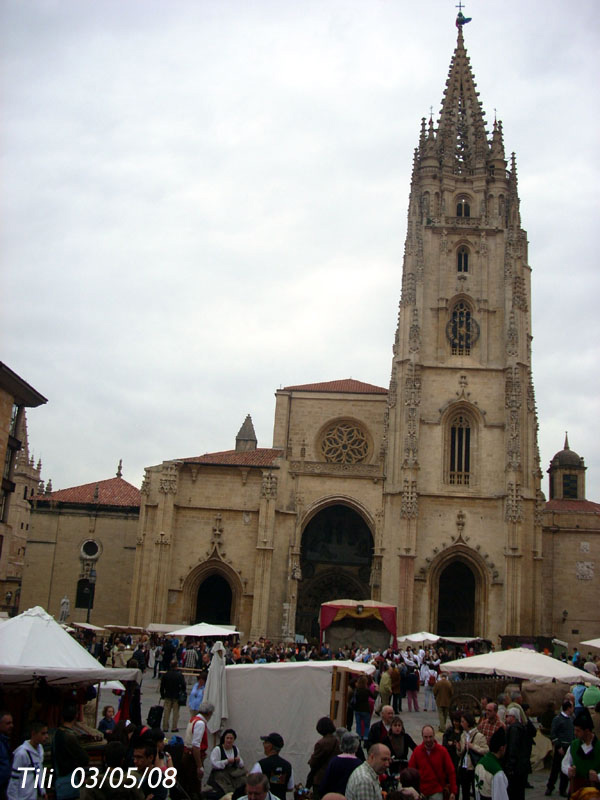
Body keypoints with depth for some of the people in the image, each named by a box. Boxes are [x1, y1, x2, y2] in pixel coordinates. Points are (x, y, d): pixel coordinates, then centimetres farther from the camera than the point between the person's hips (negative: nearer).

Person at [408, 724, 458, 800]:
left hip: (437, 792, -1)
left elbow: (451, 772, -3)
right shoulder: (417, 751, -3)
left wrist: (453, 791, -7)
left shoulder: (442, 751, -6)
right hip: (421, 791, 2)